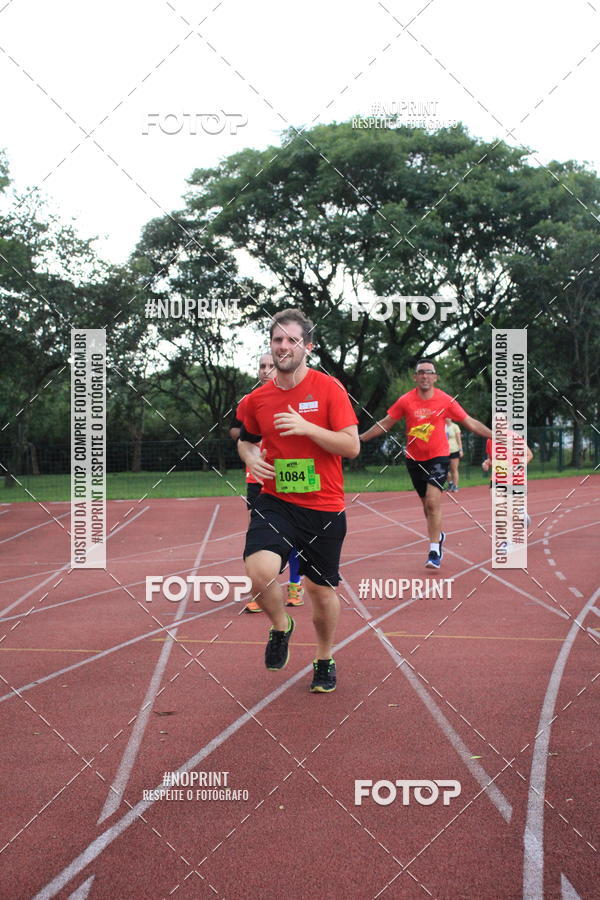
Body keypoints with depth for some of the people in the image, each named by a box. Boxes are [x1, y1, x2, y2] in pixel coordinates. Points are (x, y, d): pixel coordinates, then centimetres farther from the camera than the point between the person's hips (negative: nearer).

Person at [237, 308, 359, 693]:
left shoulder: (329, 388, -6)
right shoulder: (258, 398, 4)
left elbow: (352, 445, -11)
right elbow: (246, 439, 23)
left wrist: (307, 427, -22)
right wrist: (251, 457, 0)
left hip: (324, 507, -1)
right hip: (275, 502, 2)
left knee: (322, 588, 9)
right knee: (260, 570, -23)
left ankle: (325, 660, 36)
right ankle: (281, 627, 10)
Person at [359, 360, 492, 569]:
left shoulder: (446, 400, -7)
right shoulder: (405, 401, -6)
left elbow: (470, 422, -1)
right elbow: (384, 424, 3)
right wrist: (359, 438, 1)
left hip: (438, 457, -2)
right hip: (414, 458, 2)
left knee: (433, 501, -17)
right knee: (427, 504, 13)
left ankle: (434, 551, -12)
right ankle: (438, 536, 40)